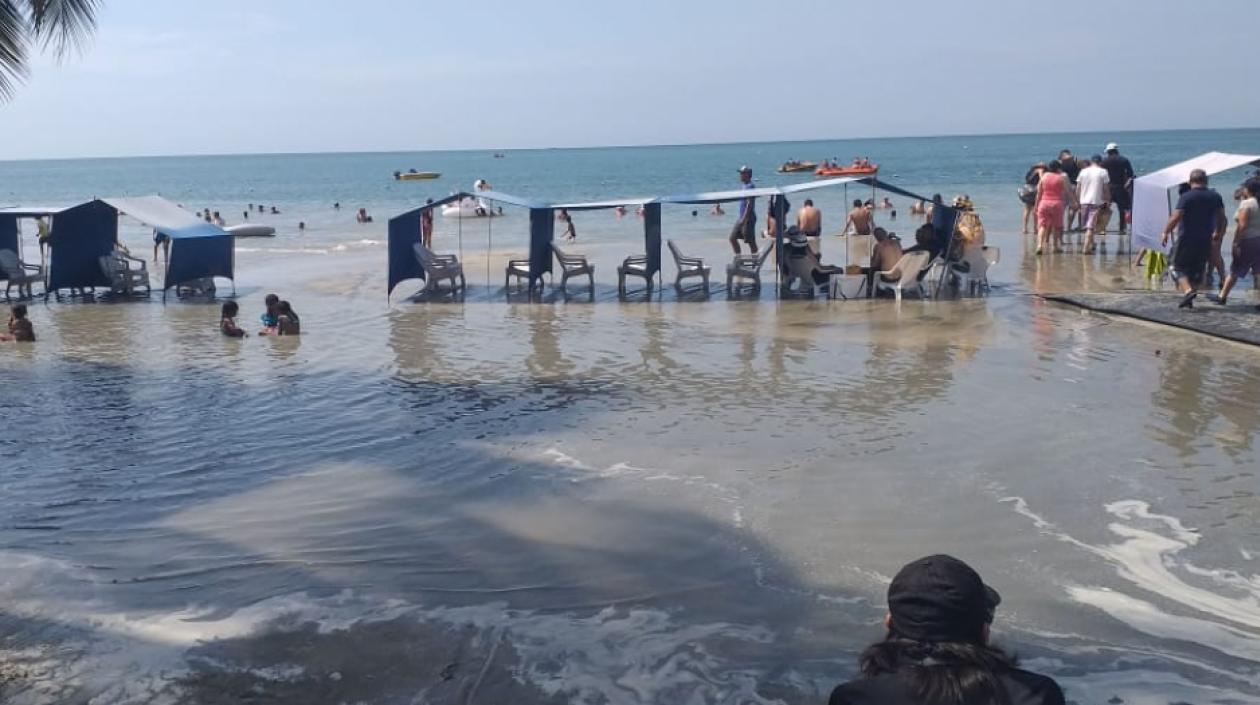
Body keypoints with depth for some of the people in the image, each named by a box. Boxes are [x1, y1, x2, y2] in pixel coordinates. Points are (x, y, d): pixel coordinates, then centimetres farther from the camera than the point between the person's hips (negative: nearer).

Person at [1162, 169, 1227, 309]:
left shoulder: (1186, 197, -11)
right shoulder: (1215, 197, 5)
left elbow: (1176, 217, -18)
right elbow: (1222, 217, 11)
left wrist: (1166, 232, -7)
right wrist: (1218, 232, 26)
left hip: (1187, 239, -5)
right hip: (1205, 241, 5)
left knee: (1178, 267, 3)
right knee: (1197, 270, 14)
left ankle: (1188, 290, -19)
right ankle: (1190, 296, 14)